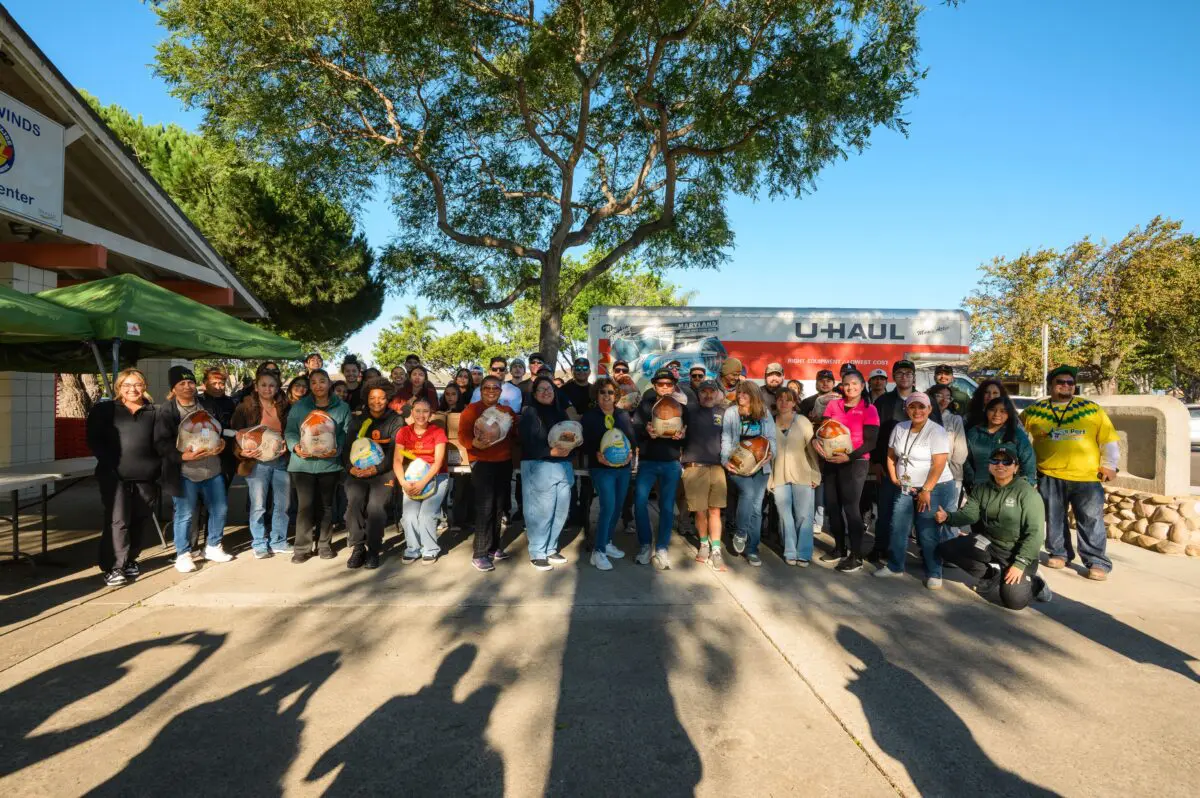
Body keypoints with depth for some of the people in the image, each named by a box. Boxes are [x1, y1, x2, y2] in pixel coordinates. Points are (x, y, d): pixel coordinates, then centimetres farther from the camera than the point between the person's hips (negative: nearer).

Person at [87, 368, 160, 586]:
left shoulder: (154, 412, 10)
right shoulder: (104, 410, 7)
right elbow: (94, 440, 2)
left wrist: (158, 466, -3)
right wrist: (110, 464, -11)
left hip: (146, 477, 2)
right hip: (115, 475, -2)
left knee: (140, 521, 9)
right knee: (117, 521, -8)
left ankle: (130, 560, 26)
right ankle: (112, 567, 1)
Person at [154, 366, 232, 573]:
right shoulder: (166, 411, -6)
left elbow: (221, 428, 18)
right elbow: (161, 443, -11)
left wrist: (222, 443, -2)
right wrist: (183, 455, -25)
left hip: (212, 469, 5)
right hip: (184, 472, -5)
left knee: (220, 509, 11)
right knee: (185, 515, 3)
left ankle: (213, 548, 28)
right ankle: (183, 555, 20)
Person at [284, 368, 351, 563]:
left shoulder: (342, 408, 5)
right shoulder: (299, 407, 7)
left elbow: (346, 434, 0)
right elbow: (289, 431, 4)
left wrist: (336, 450, -18)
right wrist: (295, 446, -16)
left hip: (329, 464, 1)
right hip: (303, 463, 0)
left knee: (325, 505, 9)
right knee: (305, 505, -5)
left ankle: (325, 545, 21)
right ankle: (302, 548, 6)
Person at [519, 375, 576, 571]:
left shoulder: (561, 412, 16)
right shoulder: (529, 413, -2)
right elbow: (528, 443, -11)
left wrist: (568, 449, -7)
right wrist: (551, 452, -20)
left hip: (563, 467, 6)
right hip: (538, 467, -6)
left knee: (561, 510, 7)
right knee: (541, 511, -4)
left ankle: (551, 549, 24)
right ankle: (537, 553, 11)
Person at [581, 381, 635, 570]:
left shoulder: (624, 415, 9)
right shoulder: (589, 416, -2)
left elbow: (632, 438, 8)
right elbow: (584, 441, -6)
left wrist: (630, 452, -11)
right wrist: (596, 454, -22)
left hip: (624, 467, 5)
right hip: (601, 468, -5)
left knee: (618, 506, 12)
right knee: (608, 506, -15)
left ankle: (607, 542, 30)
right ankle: (598, 551, -5)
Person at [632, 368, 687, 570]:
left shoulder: (681, 406, 7)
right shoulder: (645, 404, 5)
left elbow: (690, 433, 5)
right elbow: (634, 427, -5)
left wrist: (683, 435, -18)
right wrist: (646, 430, -25)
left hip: (671, 463, 1)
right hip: (647, 461, 0)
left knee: (667, 506, 3)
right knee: (640, 502, -9)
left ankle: (662, 548, 13)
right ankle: (645, 545, 7)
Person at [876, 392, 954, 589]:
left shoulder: (937, 432, -13)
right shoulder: (899, 428, 4)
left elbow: (939, 464, -18)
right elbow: (891, 455, 11)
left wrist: (926, 491, -19)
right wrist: (894, 478, 1)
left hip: (934, 489, -5)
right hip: (903, 489, 5)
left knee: (928, 534, -1)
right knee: (897, 529, 9)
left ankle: (934, 574, 15)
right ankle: (894, 566, 23)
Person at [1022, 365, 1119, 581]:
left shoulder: (1092, 408, 4)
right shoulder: (1035, 410, 5)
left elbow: (1108, 439, 6)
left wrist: (1109, 465, 3)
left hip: (1087, 476, -1)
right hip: (1049, 476, 1)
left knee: (1091, 521, 2)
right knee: (1054, 520, 10)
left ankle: (1098, 562, 11)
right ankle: (1059, 554, 25)